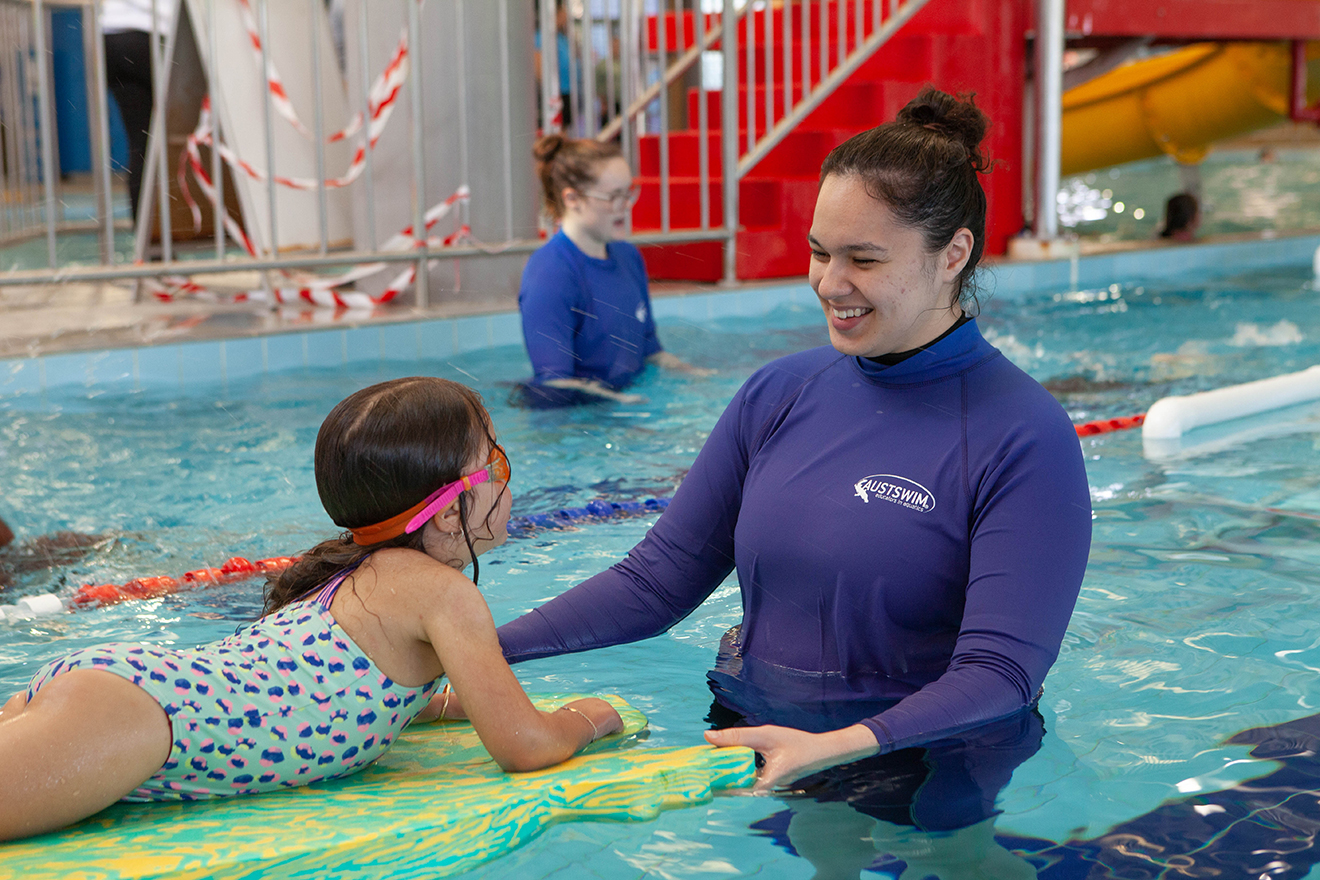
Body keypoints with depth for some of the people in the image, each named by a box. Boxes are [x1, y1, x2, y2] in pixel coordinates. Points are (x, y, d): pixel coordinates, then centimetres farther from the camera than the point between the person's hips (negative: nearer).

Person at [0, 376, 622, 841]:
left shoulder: (355, 573, 25)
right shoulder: (445, 592, -3)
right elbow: (526, 747, -4)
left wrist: (454, 702, 40)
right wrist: (584, 719, 18)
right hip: (128, 721, -9)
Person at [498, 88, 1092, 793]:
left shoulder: (1025, 439, -12)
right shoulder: (779, 393, 6)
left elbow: (999, 671, -18)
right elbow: (657, 579, 8)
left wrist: (837, 749, -35)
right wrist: (481, 649, -4)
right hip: (742, 733, 4)